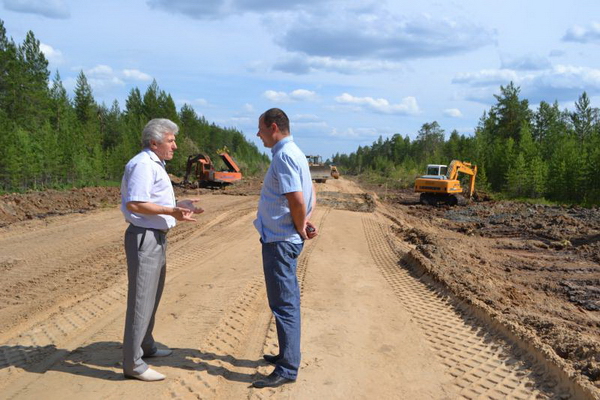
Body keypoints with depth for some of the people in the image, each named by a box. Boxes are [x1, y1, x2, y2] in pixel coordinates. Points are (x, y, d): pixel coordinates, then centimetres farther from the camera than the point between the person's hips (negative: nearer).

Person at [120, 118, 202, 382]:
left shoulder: (154, 164, 17)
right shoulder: (143, 164, -16)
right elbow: (134, 204, -26)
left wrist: (178, 205, 15)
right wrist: (171, 211, -25)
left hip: (156, 237, 11)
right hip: (144, 238, -11)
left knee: (152, 295, 21)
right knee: (141, 299, -5)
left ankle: (146, 346, 37)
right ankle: (132, 364, 4)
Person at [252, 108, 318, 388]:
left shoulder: (284, 156, -18)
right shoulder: (293, 153, 14)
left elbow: (297, 201, -25)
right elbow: (310, 196, 18)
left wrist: (300, 230, -9)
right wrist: (305, 223, 4)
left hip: (279, 240, -10)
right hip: (284, 238, 10)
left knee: (283, 303, -4)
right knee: (287, 300, 17)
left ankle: (287, 369, 4)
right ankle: (289, 355, 30)